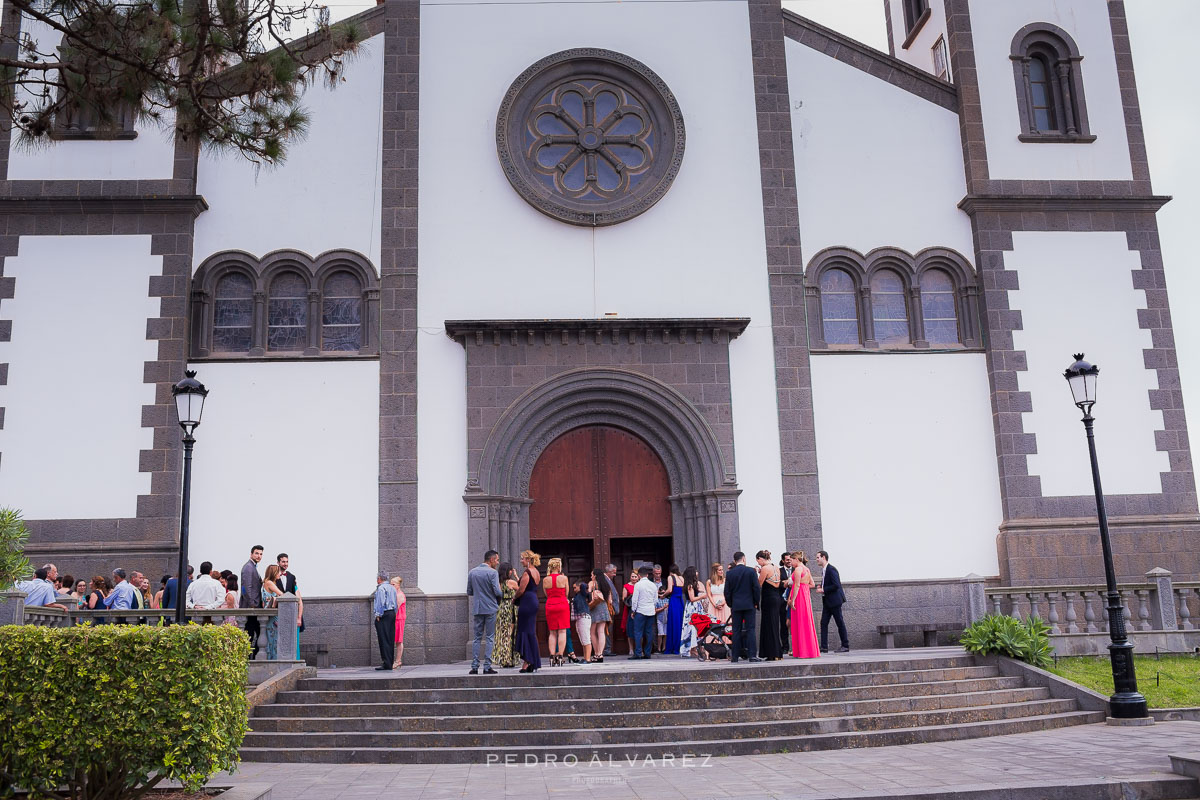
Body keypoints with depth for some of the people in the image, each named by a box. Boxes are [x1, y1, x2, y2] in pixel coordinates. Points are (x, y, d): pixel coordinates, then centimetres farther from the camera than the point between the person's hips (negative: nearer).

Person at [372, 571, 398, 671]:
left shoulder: (381, 588, -9)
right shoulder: (392, 588, 17)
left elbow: (381, 602, -16)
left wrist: (378, 615, -13)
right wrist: (394, 614, 17)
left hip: (384, 615, -8)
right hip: (392, 614, 8)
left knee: (384, 640, -7)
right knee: (390, 639, 10)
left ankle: (387, 664, -10)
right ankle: (390, 662, 11)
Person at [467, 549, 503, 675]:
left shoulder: (472, 572, 8)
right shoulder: (492, 572, -10)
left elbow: (469, 592, 10)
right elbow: (497, 592, -16)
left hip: (477, 609, 5)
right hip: (490, 608, -5)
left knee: (477, 638, 10)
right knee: (489, 638, 1)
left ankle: (474, 666, 6)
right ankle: (487, 667, -1)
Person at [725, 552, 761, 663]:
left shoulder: (730, 573, 2)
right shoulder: (751, 571, -3)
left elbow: (727, 592, 3)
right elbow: (757, 588, -5)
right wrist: (756, 603, 6)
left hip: (736, 606, 2)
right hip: (749, 605, -2)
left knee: (736, 631, 5)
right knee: (750, 629, 0)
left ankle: (735, 656, 5)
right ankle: (752, 655, -6)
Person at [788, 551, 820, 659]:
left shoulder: (798, 569, -12)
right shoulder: (806, 569, 15)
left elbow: (797, 585, -17)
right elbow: (812, 585, 18)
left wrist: (792, 600, -18)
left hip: (799, 597, -9)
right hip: (806, 596, 9)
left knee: (800, 623, -4)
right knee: (807, 623, 12)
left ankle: (803, 651, -3)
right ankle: (810, 650, 16)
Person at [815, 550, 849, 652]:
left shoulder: (831, 569, -15)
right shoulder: (825, 570, 15)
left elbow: (836, 585, -22)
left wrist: (823, 590, -17)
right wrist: (821, 587, 7)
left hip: (834, 601, -9)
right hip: (827, 602, 9)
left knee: (840, 623, 0)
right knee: (823, 623, 2)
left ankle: (845, 646, 8)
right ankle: (824, 647, 0)